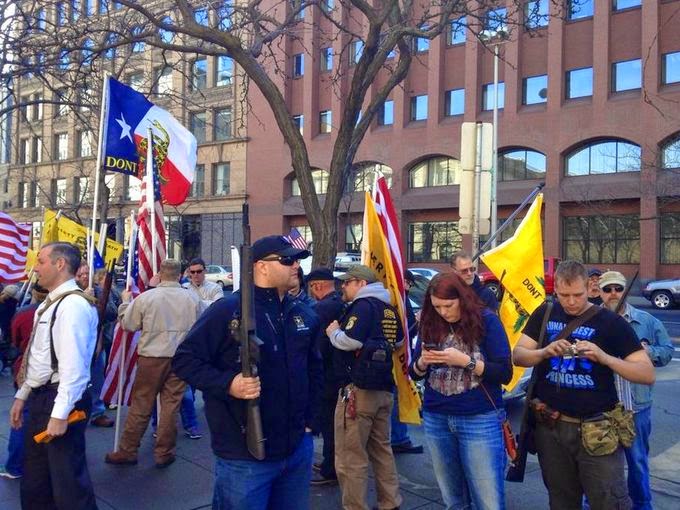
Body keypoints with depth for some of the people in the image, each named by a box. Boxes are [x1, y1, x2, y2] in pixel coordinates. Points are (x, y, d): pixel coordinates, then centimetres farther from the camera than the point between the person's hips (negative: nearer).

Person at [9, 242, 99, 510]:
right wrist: (22, 395, 20)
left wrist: (60, 414, -25)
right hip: (41, 397, 10)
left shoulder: (73, 305, -19)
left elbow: (73, 364, -24)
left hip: (59, 400, -10)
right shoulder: (49, 304, 13)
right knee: (34, 478, 22)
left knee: (68, 478, 1)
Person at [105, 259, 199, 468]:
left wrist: (126, 301, 17)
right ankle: (164, 453, 17)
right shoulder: (191, 298, -3)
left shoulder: (145, 297, -8)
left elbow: (127, 324, 3)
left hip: (152, 356, -1)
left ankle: (127, 451, 21)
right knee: (171, 405, 8)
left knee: (140, 405, 10)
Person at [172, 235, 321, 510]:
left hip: (299, 449, 6)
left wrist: (308, 419, 14)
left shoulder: (304, 314, 7)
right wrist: (228, 384, -25)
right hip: (245, 458, -6)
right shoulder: (228, 310, -14)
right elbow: (185, 359, -12)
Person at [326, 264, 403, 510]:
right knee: (382, 449, 19)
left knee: (350, 456, 0)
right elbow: (398, 340, 25)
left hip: (359, 388, -9)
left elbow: (350, 341, -25)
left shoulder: (364, 305, -12)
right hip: (384, 387, 9)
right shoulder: (388, 308, 12)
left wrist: (333, 332, -7)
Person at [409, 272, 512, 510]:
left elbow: (505, 373, -10)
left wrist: (465, 361, -22)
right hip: (436, 419, 4)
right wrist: (423, 361, -14)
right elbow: (415, 373, 8)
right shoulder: (430, 324, 3)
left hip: (480, 420, -4)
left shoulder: (486, 320, -8)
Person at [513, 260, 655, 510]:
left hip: (596, 429, -3)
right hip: (550, 426, 3)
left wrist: (604, 357, -27)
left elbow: (648, 374, -11)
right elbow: (518, 356, 0)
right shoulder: (545, 314, 2)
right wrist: (545, 352, -21)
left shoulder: (611, 322, -8)